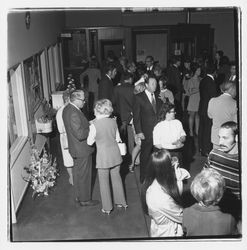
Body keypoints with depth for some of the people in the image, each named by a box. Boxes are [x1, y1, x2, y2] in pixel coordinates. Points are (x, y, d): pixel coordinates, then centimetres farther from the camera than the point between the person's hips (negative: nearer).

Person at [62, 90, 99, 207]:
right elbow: (80, 134, -30)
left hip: (75, 148, 10)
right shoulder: (74, 114, -29)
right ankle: (84, 199, 22)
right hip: (82, 149, -10)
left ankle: (78, 196, 38)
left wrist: (88, 124, 6)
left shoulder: (67, 109, 3)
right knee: (84, 175, 6)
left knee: (77, 173, 22)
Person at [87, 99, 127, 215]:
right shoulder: (113, 121, -2)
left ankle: (107, 208, 20)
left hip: (103, 156, -5)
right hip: (115, 153, 5)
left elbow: (90, 142, -5)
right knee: (116, 177, 19)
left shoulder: (94, 125, -16)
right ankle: (121, 202, 31)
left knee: (104, 181, 10)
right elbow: (117, 138, 7)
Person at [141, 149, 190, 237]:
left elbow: (177, 193, 1)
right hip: (167, 233, -8)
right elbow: (180, 216, -21)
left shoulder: (151, 182, -11)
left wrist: (178, 177, -14)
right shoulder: (160, 196, -36)